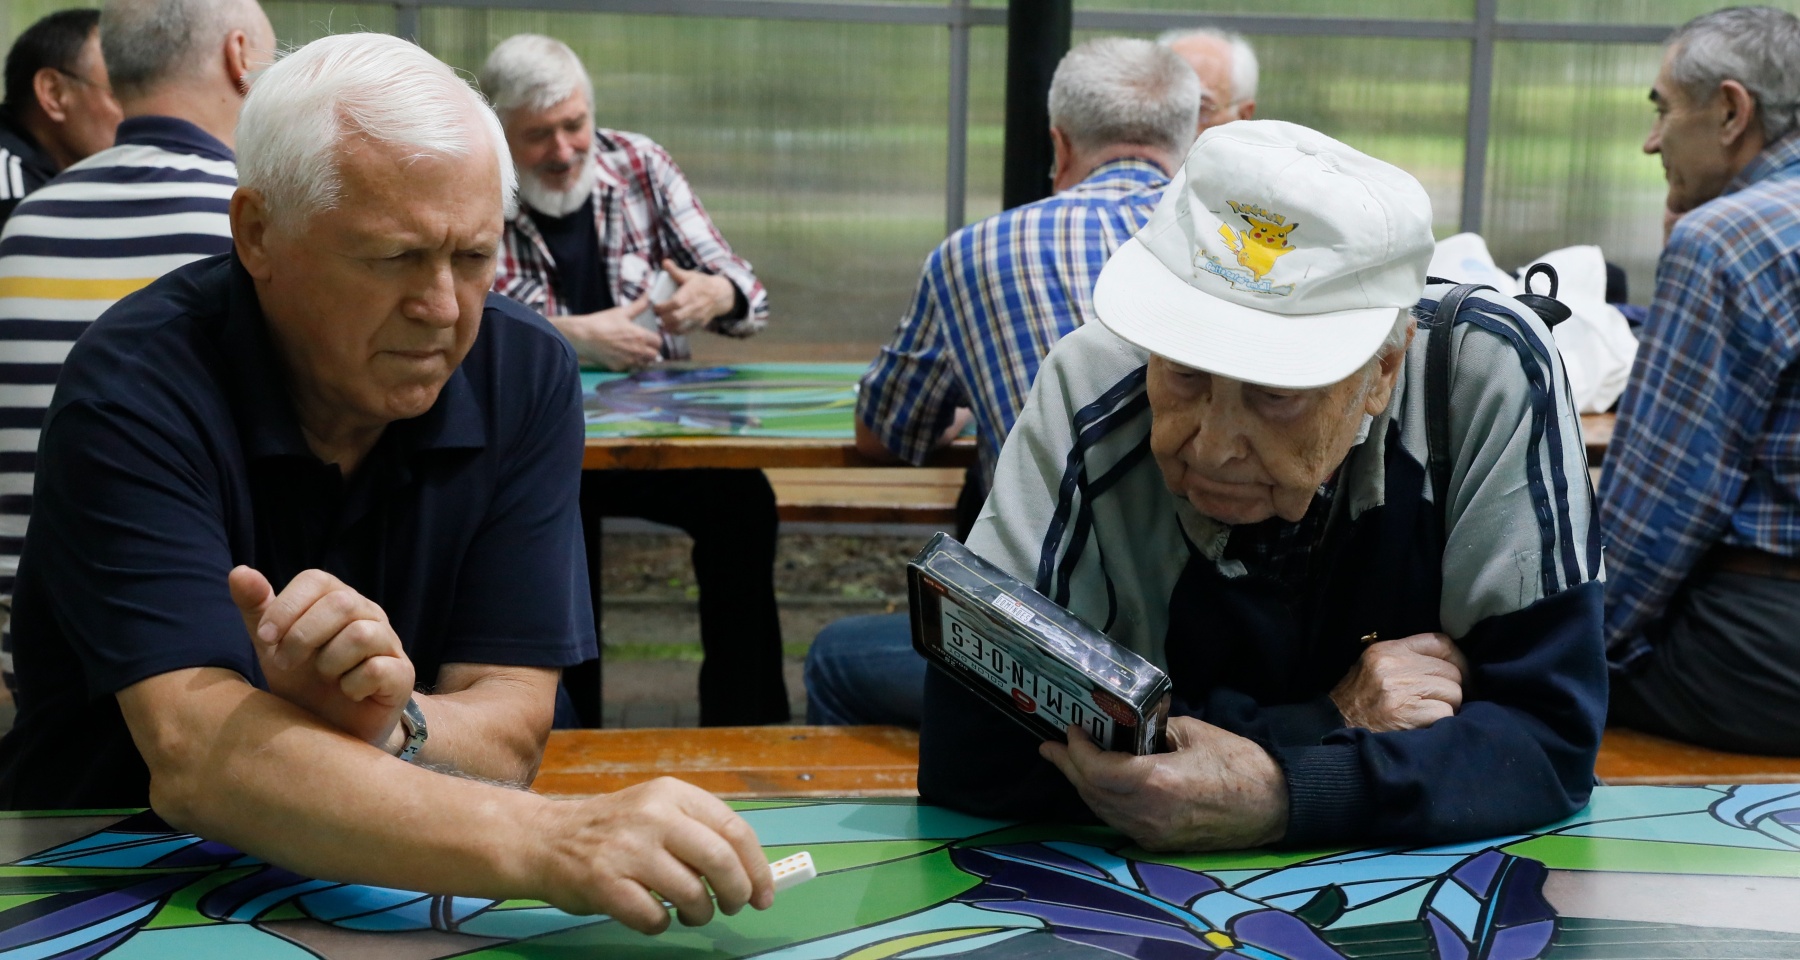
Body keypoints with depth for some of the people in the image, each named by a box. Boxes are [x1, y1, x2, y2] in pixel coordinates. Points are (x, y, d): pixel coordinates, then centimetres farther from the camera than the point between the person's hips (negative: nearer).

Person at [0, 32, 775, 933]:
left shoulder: (525, 377, -4)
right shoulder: (133, 394, -16)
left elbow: (510, 728, -6)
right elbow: (196, 757, -27)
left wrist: (385, 727, -29)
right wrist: (547, 845, -40)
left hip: (383, 895, 4)